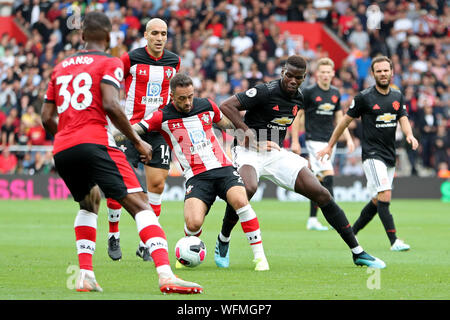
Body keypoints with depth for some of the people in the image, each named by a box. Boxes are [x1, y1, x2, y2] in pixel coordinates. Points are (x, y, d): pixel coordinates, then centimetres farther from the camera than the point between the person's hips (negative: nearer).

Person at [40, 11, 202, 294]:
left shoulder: (61, 67, 22)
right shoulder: (109, 63, 5)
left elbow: (47, 117, 19)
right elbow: (110, 105, -11)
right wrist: (137, 141, -3)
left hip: (62, 151, 6)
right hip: (95, 143, -6)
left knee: (89, 205, 29)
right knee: (140, 205, -10)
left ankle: (85, 276, 13)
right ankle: (165, 275, -27)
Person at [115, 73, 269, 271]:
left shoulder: (207, 106, 9)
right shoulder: (163, 117, -1)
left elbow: (225, 123, 29)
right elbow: (134, 130, -3)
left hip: (223, 168, 2)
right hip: (196, 177, -2)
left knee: (240, 201, -28)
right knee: (193, 223, -24)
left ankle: (259, 255, -18)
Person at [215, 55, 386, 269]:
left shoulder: (299, 99, 6)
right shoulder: (265, 92, -15)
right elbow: (225, 106, -18)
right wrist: (247, 132, -24)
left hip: (276, 153, 6)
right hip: (249, 151, -6)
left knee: (321, 194, -5)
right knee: (248, 188, -39)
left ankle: (358, 253, 2)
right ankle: (223, 242, -13)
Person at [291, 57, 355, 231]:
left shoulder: (335, 93, 11)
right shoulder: (308, 92, -6)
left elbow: (339, 117, 18)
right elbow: (297, 115, -2)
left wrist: (348, 139, 8)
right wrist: (295, 141, -5)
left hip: (330, 141, 6)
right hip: (314, 140, -6)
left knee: (319, 182, 8)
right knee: (328, 176, -19)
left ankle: (312, 220, 15)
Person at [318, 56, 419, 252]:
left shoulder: (398, 96, 10)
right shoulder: (364, 97, -6)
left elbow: (403, 119, 3)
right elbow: (345, 121, 2)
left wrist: (409, 135, -20)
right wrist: (329, 146, 7)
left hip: (390, 156, 6)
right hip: (372, 155, -6)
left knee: (377, 202, 11)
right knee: (385, 196, -19)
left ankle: (351, 233, 26)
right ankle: (394, 241, -24)